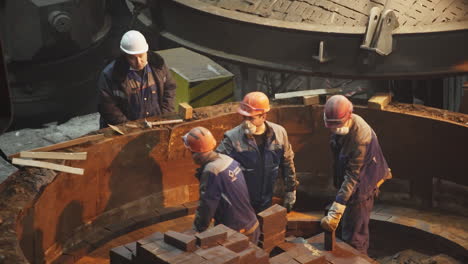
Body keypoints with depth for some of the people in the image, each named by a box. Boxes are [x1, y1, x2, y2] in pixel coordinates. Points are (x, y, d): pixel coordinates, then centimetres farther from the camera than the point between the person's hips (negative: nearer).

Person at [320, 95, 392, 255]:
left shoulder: (361, 136, -33)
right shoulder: (341, 125, -7)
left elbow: (352, 175, -33)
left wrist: (336, 210, -35)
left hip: (361, 186, -9)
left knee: (354, 236, -2)